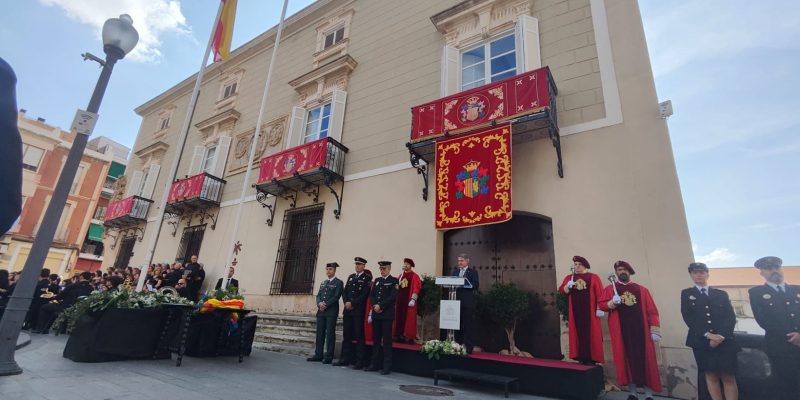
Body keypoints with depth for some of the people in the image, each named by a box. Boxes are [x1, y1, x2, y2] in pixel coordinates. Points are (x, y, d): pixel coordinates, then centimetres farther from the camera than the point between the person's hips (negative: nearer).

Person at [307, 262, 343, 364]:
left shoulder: (338, 282, -2)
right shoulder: (323, 283, 19)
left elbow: (336, 296, -11)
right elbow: (318, 295, 13)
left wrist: (326, 305, -14)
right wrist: (319, 303, -8)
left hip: (331, 311, -6)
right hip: (321, 311, 6)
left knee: (330, 334, -3)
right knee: (320, 333, 9)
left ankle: (329, 357, 4)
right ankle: (318, 355, 19)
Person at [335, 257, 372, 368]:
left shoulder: (367, 278, -3)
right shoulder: (350, 277, 17)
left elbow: (364, 295, -12)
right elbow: (344, 292, 14)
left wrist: (352, 303, -13)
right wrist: (346, 302, -3)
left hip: (359, 311, -6)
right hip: (347, 310, 6)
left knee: (359, 336, -1)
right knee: (346, 335, 10)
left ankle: (359, 361, 5)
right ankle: (345, 359, 18)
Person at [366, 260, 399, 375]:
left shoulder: (394, 281, -1)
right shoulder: (377, 280, 17)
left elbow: (393, 297, -11)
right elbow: (371, 295, 11)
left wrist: (381, 306, -14)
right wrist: (375, 305, -6)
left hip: (387, 314, -5)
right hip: (376, 314, 5)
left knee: (386, 340, -2)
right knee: (376, 339, 10)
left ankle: (387, 366, 5)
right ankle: (375, 364, 18)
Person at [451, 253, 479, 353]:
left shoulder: (473, 272, 2)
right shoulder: (455, 272, 17)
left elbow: (475, 285, -9)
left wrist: (464, 284, -20)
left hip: (467, 302, -4)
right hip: (456, 300, 5)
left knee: (467, 324, -1)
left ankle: (468, 347, 4)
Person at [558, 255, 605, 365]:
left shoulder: (593, 277, 2)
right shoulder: (569, 277, 10)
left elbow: (599, 294, -5)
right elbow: (561, 291, 3)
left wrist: (600, 309, -12)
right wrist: (568, 286, -16)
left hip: (589, 310, -2)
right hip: (576, 311, 3)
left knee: (591, 334, 0)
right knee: (579, 333, 3)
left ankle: (591, 358, 7)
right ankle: (581, 358, 9)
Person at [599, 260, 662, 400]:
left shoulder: (641, 289, 10)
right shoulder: (609, 289, 7)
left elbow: (652, 311, 6)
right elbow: (601, 305, 1)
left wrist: (654, 330, -2)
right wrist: (612, 302, -18)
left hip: (640, 329, 1)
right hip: (620, 331, -1)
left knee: (645, 359, 2)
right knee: (626, 359, 3)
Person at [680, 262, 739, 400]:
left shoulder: (721, 294, 14)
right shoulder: (686, 294, 9)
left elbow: (731, 317, 4)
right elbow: (688, 318, 0)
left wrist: (721, 336, -10)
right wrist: (708, 335, -11)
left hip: (725, 340, 1)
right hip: (701, 341, -1)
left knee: (728, 377, -2)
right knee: (710, 375, -1)